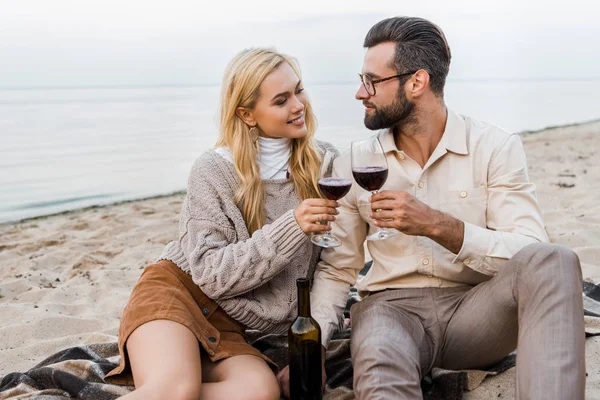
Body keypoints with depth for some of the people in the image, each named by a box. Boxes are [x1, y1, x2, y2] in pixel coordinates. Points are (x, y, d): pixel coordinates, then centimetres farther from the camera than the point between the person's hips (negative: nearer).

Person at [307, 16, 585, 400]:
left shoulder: (496, 147, -2)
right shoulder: (353, 165, 4)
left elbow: (531, 256, -11)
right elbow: (336, 269, 7)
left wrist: (438, 225, -24)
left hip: (475, 310, 2)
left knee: (553, 262, -30)